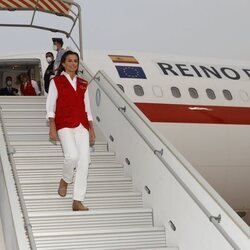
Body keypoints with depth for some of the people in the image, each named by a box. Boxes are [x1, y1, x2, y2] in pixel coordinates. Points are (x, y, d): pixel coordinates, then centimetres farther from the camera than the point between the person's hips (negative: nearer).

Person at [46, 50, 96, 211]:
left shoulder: (83, 84, 17)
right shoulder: (56, 81, 6)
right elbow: (50, 106, 3)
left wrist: (91, 129, 11)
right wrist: (52, 128, -7)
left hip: (82, 125, 4)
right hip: (64, 125, -4)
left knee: (84, 160, -9)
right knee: (72, 155, -24)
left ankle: (78, 201, -7)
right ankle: (65, 181, 9)